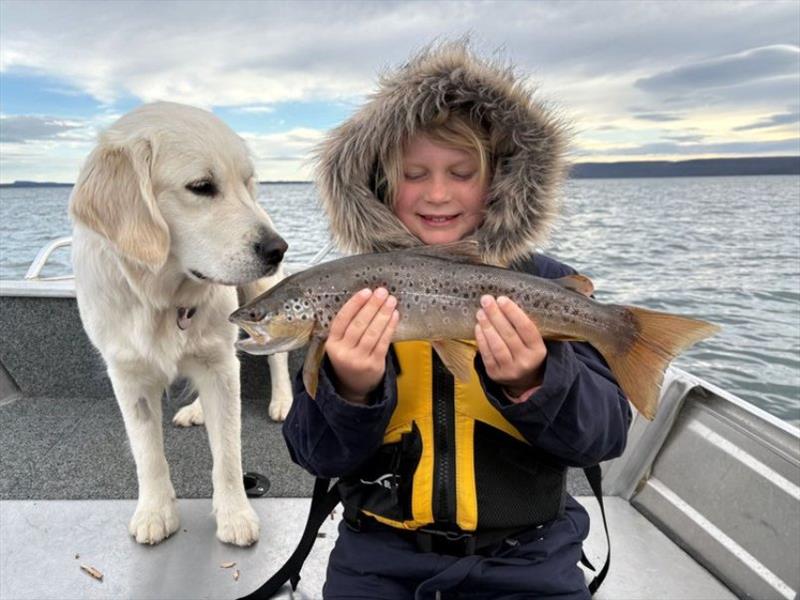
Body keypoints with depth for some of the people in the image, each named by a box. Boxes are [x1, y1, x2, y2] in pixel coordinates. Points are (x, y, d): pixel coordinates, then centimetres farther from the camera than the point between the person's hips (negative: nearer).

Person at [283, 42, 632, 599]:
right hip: (381, 554, 1)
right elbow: (317, 455, -6)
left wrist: (532, 384, -28)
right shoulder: (351, 292, -5)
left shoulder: (547, 283, -5)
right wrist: (352, 390, -26)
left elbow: (604, 435, -9)